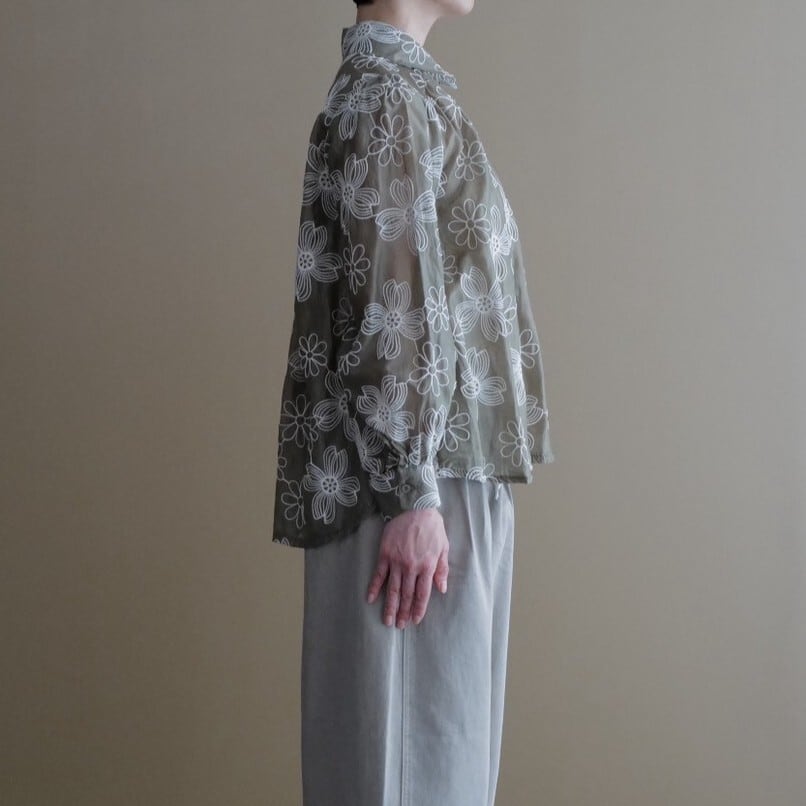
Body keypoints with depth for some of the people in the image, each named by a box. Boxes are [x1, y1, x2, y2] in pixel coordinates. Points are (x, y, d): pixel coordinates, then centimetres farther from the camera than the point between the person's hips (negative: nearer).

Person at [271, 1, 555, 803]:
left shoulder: (404, 90, 19)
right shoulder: (385, 97, -11)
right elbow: (388, 312, -18)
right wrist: (412, 496, -20)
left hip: (454, 470, 9)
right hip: (425, 475, -9)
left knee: (444, 729, 14)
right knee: (409, 734, -2)